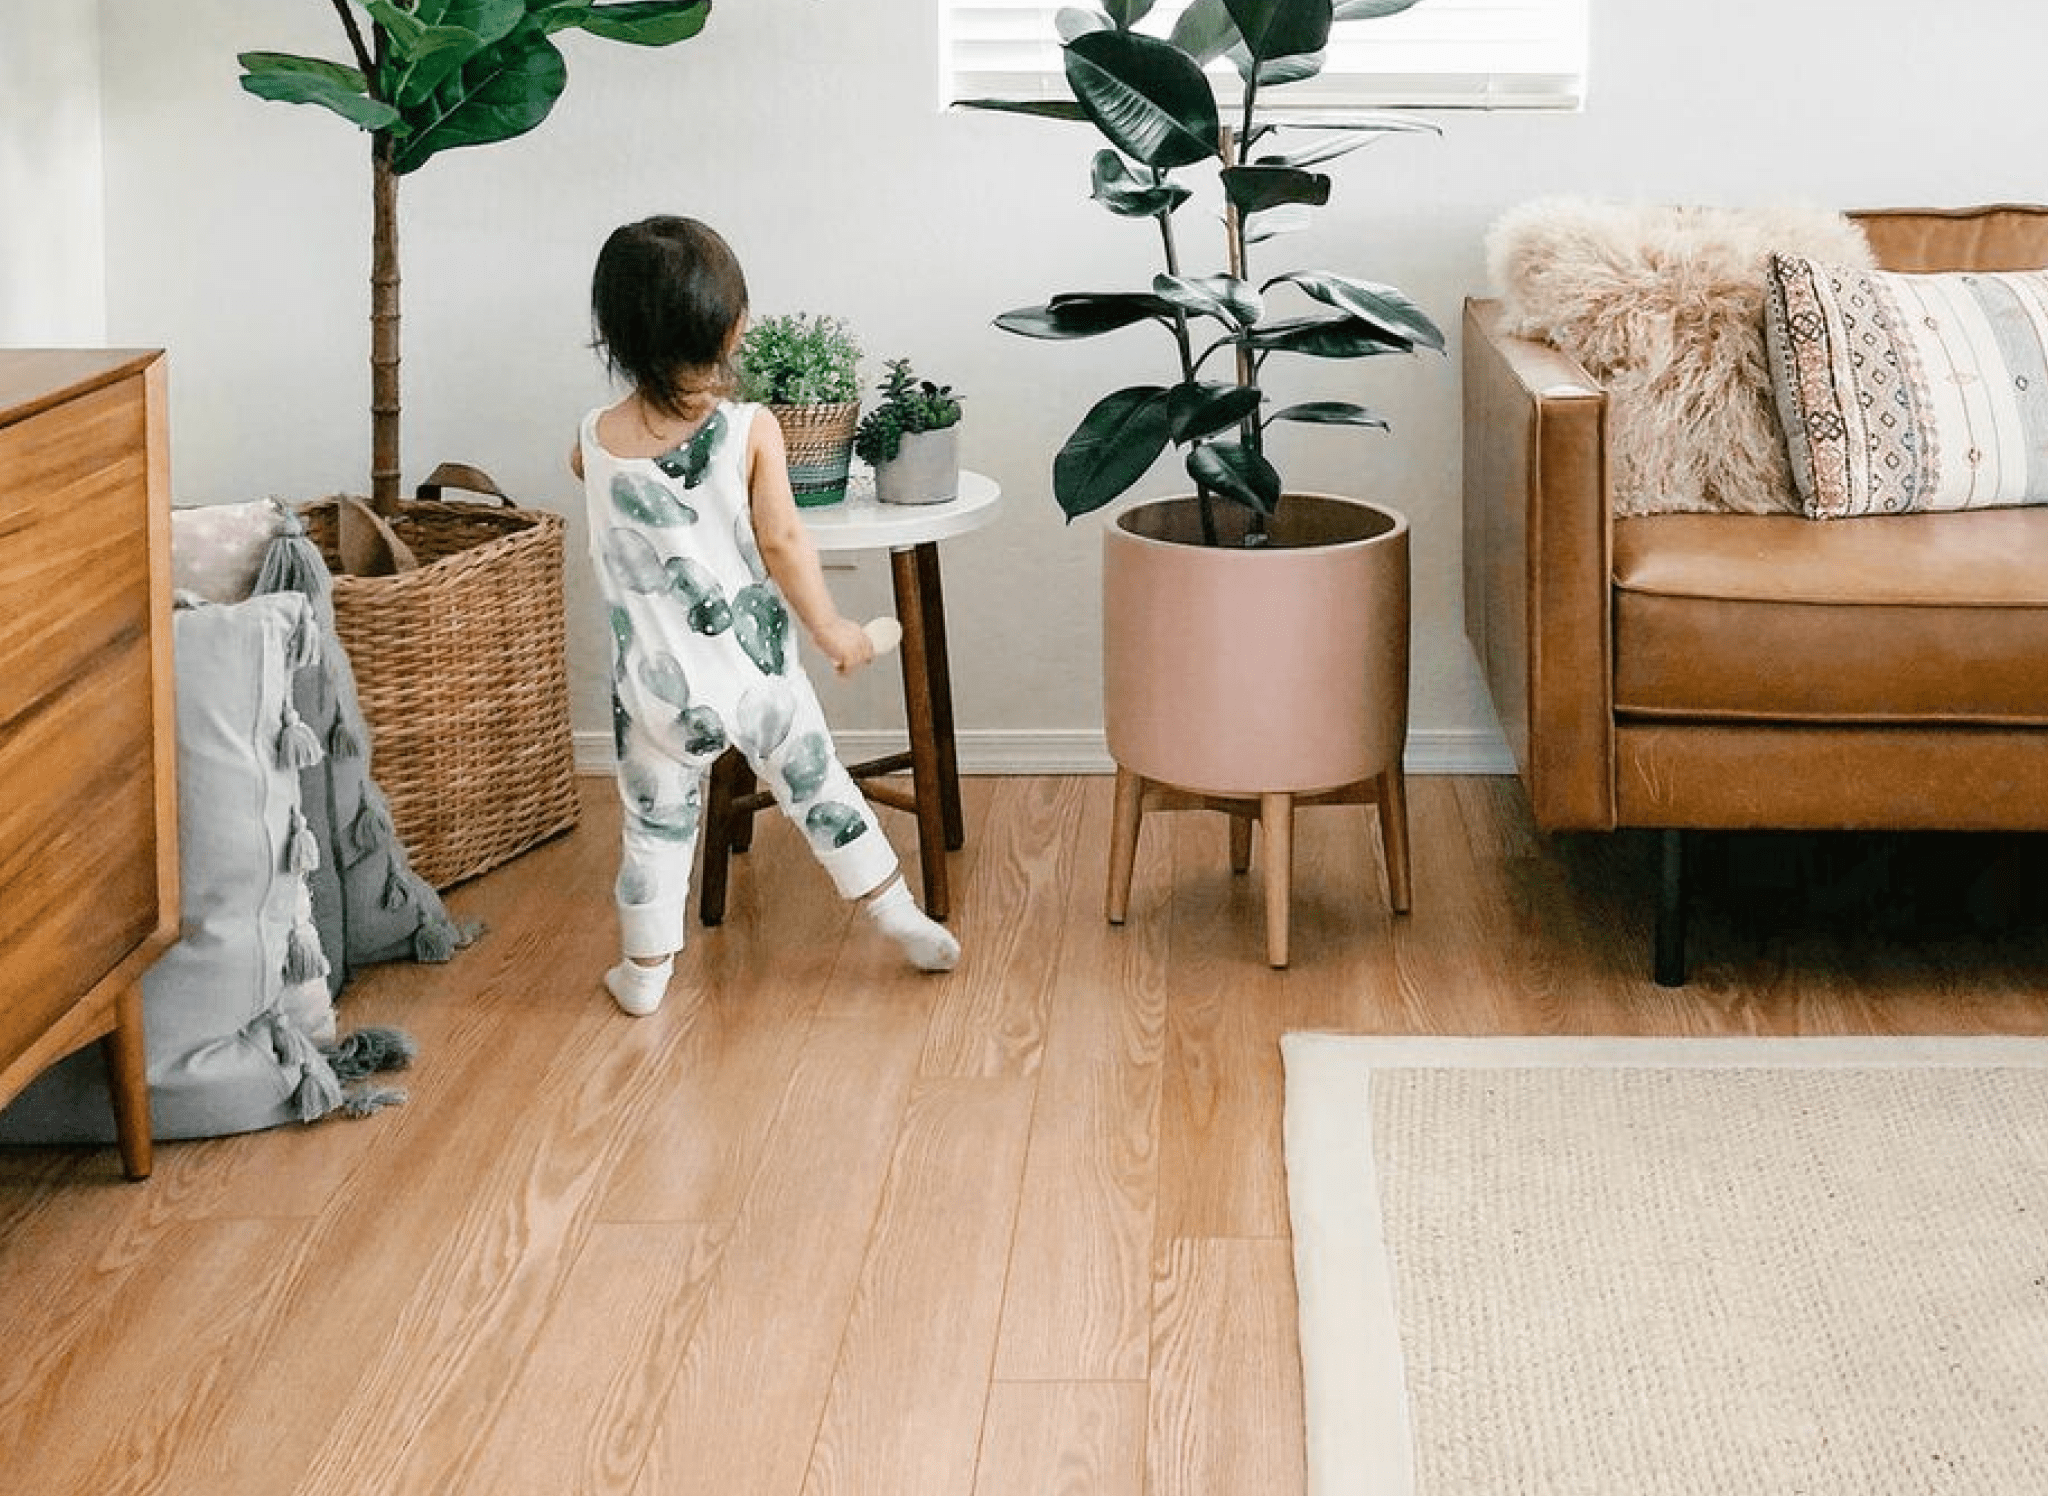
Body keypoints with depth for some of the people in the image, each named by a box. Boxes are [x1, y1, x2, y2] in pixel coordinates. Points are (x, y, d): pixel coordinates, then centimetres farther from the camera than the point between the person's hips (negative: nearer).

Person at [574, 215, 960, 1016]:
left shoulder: (598, 438, -9)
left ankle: (645, 971, 25)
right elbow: (782, 542, -14)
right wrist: (831, 628, -2)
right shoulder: (751, 430, -16)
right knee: (820, 791, 18)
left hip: (659, 685, 1)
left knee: (655, 824, 16)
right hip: (758, 670, 0)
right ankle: (901, 919, 30)